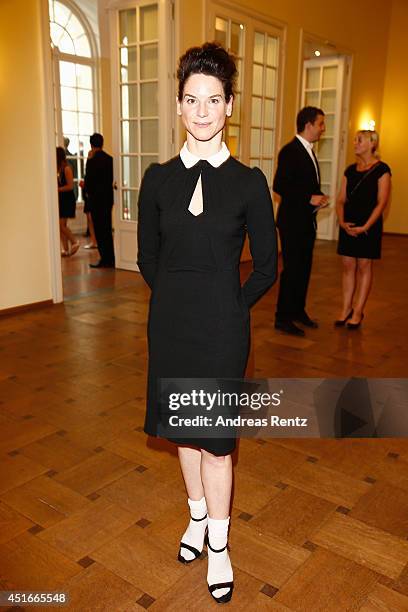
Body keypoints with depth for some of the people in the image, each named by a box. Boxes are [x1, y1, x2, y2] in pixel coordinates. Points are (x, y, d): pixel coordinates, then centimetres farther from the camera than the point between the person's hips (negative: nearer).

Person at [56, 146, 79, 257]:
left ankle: (74, 242, 8)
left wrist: (57, 189, -15)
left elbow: (70, 186, -16)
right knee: (61, 225, 6)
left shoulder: (66, 168, -12)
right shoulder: (58, 168, 10)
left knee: (61, 225, -9)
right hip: (60, 199, 8)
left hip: (67, 199, -8)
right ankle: (66, 249, 12)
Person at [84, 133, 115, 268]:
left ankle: (105, 260, 3)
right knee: (107, 229, 14)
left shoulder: (92, 161, -15)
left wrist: (89, 191, 7)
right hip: (108, 197, 6)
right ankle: (110, 259, 18)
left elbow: (88, 182, -12)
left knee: (99, 230, 1)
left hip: (96, 199, -6)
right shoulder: (110, 159, 2)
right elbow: (112, 179, 8)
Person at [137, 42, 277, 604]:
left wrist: (229, 307, 0)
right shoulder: (158, 178, 0)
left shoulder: (248, 182, -7)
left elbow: (266, 267, 0)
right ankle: (198, 513, 40)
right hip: (169, 320, 3)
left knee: (216, 433, 6)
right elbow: (148, 258, 8)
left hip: (222, 324, -3)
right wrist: (178, 299, 5)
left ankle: (218, 543, 26)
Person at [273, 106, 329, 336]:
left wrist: (319, 197, 4)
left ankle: (298, 310, 27)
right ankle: (283, 317, 5)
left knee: (304, 268, 14)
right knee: (292, 269, -4)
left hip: (307, 221, 9)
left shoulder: (309, 151, 15)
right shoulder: (290, 151, -14)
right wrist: (310, 198, -20)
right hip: (292, 221, -9)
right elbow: (280, 186, -20)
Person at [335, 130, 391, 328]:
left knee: (364, 267, 2)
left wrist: (365, 227, -17)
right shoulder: (350, 170, 11)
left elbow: (381, 203, -11)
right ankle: (346, 309, 15)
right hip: (348, 225, 5)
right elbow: (341, 200, 9)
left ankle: (358, 312, 9)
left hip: (369, 225, -5)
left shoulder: (381, 169, -5)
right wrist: (342, 221, -7)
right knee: (348, 266, 6)